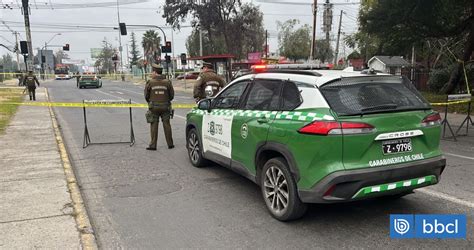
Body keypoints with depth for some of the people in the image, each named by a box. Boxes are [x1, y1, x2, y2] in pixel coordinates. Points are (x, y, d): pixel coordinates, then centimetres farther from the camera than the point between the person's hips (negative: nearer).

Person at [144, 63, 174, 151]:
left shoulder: (150, 82, -6)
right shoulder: (167, 82, -2)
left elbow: (146, 96, 0)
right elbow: (172, 95, 3)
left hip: (154, 107, -1)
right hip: (165, 107, 2)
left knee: (154, 126, 4)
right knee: (166, 125, 9)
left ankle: (153, 145, 5)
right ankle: (170, 144, 13)